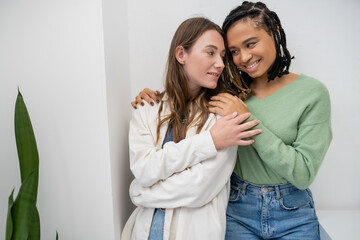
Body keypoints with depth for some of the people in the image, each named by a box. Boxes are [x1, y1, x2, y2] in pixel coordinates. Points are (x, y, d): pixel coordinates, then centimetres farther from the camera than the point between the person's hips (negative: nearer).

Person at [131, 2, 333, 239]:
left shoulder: (312, 92, -10)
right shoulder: (232, 91, -1)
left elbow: (304, 174, -16)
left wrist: (247, 120, -22)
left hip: (292, 215, -1)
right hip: (238, 211, 2)